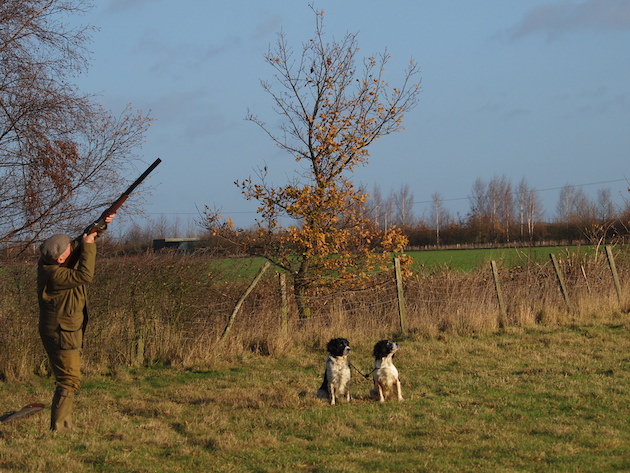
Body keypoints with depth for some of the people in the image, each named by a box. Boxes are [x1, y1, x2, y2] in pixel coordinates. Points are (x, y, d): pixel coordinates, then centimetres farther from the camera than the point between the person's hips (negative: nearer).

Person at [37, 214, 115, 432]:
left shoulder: (52, 262, 2)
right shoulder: (54, 275, -26)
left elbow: (80, 242, 11)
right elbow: (84, 275, -30)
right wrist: (88, 244, -23)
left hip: (68, 331, 10)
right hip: (61, 332, -10)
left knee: (68, 379, 16)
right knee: (69, 380, -10)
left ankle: (65, 426, 22)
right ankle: (59, 428, -10)